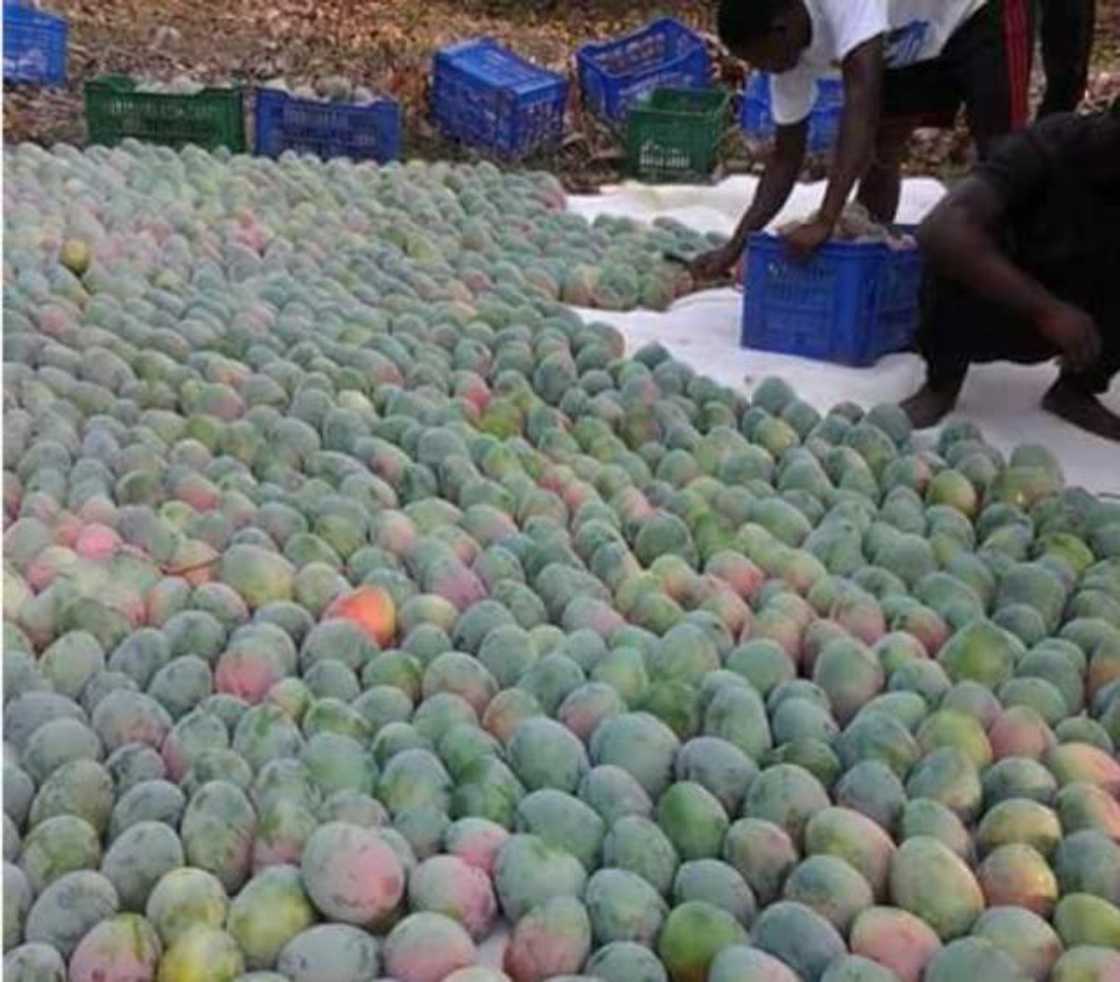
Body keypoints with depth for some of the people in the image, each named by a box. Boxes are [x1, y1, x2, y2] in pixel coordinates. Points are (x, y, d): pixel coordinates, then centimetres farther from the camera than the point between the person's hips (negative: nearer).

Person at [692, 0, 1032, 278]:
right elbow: (786, 159, -7)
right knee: (877, 148, 0)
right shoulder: (790, 51, -14)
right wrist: (735, 247, -15)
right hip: (920, 40, 7)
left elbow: (862, 101, -49)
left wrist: (825, 221, -55)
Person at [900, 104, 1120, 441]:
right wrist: (1047, 308, -45)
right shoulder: (1053, 146, -26)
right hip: (989, 306, -4)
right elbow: (942, 229, -42)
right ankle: (942, 383, -8)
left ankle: (1076, 388, -1)